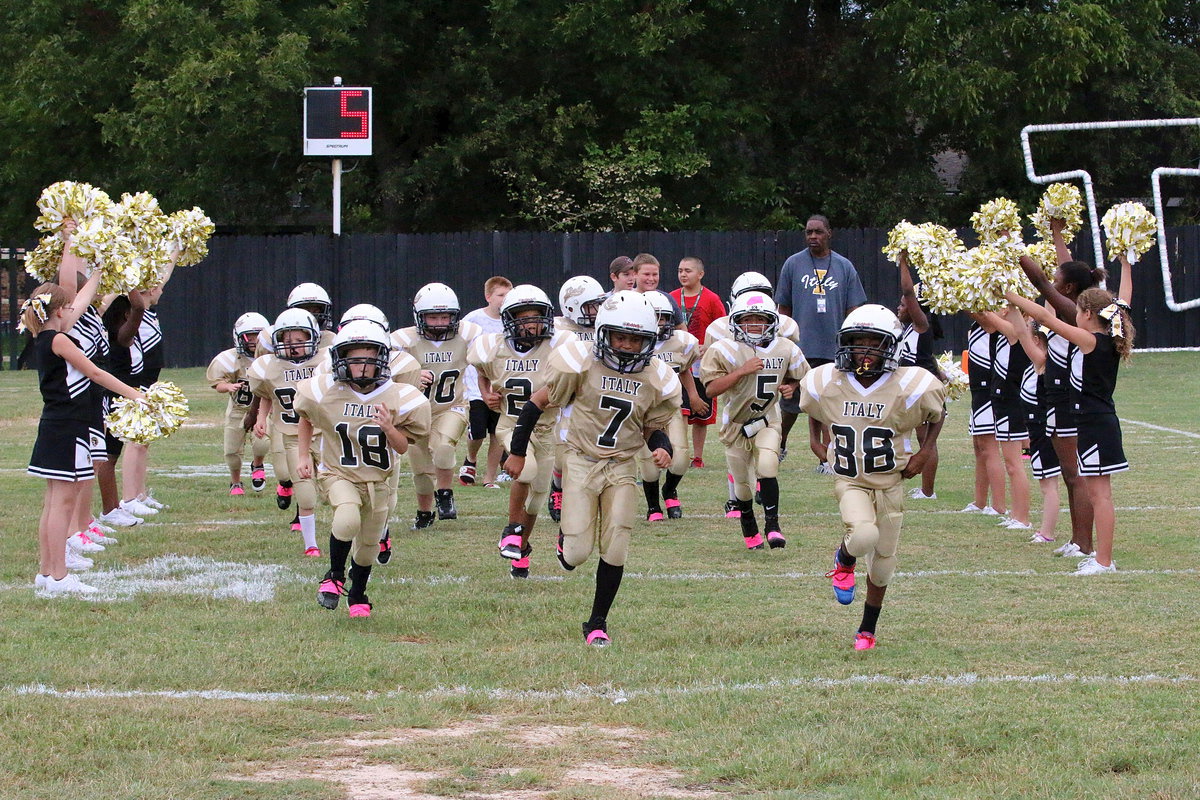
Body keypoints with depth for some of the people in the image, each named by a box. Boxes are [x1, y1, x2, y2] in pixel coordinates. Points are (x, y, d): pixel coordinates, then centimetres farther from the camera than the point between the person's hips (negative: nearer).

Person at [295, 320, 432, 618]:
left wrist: (389, 428, -25)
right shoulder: (323, 392, -13)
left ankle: (357, 596, 43)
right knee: (348, 519, -31)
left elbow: (402, 448, -5)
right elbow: (305, 419, 10)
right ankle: (335, 576, -5)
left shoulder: (398, 398, -14)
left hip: (379, 480, 2)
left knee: (367, 545, 14)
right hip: (339, 474, -2)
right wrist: (304, 456, 8)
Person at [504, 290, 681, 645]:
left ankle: (597, 623, 15)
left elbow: (653, 428, 11)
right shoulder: (582, 364, -13)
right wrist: (517, 452, 1)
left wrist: (662, 447, -12)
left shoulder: (655, 379, -3)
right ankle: (566, 539, 31)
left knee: (614, 552, -4)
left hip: (622, 469, 2)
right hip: (581, 461, -2)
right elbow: (538, 402, -3)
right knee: (577, 554, -8)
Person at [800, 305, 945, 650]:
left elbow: (937, 416, 5)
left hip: (890, 483, 1)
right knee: (864, 535, -30)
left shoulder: (908, 388, -14)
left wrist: (924, 453, -5)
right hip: (849, 482, -1)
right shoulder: (826, 384, -10)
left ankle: (867, 630, 32)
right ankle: (844, 562, 6)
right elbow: (815, 414, 15)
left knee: (882, 565, 10)